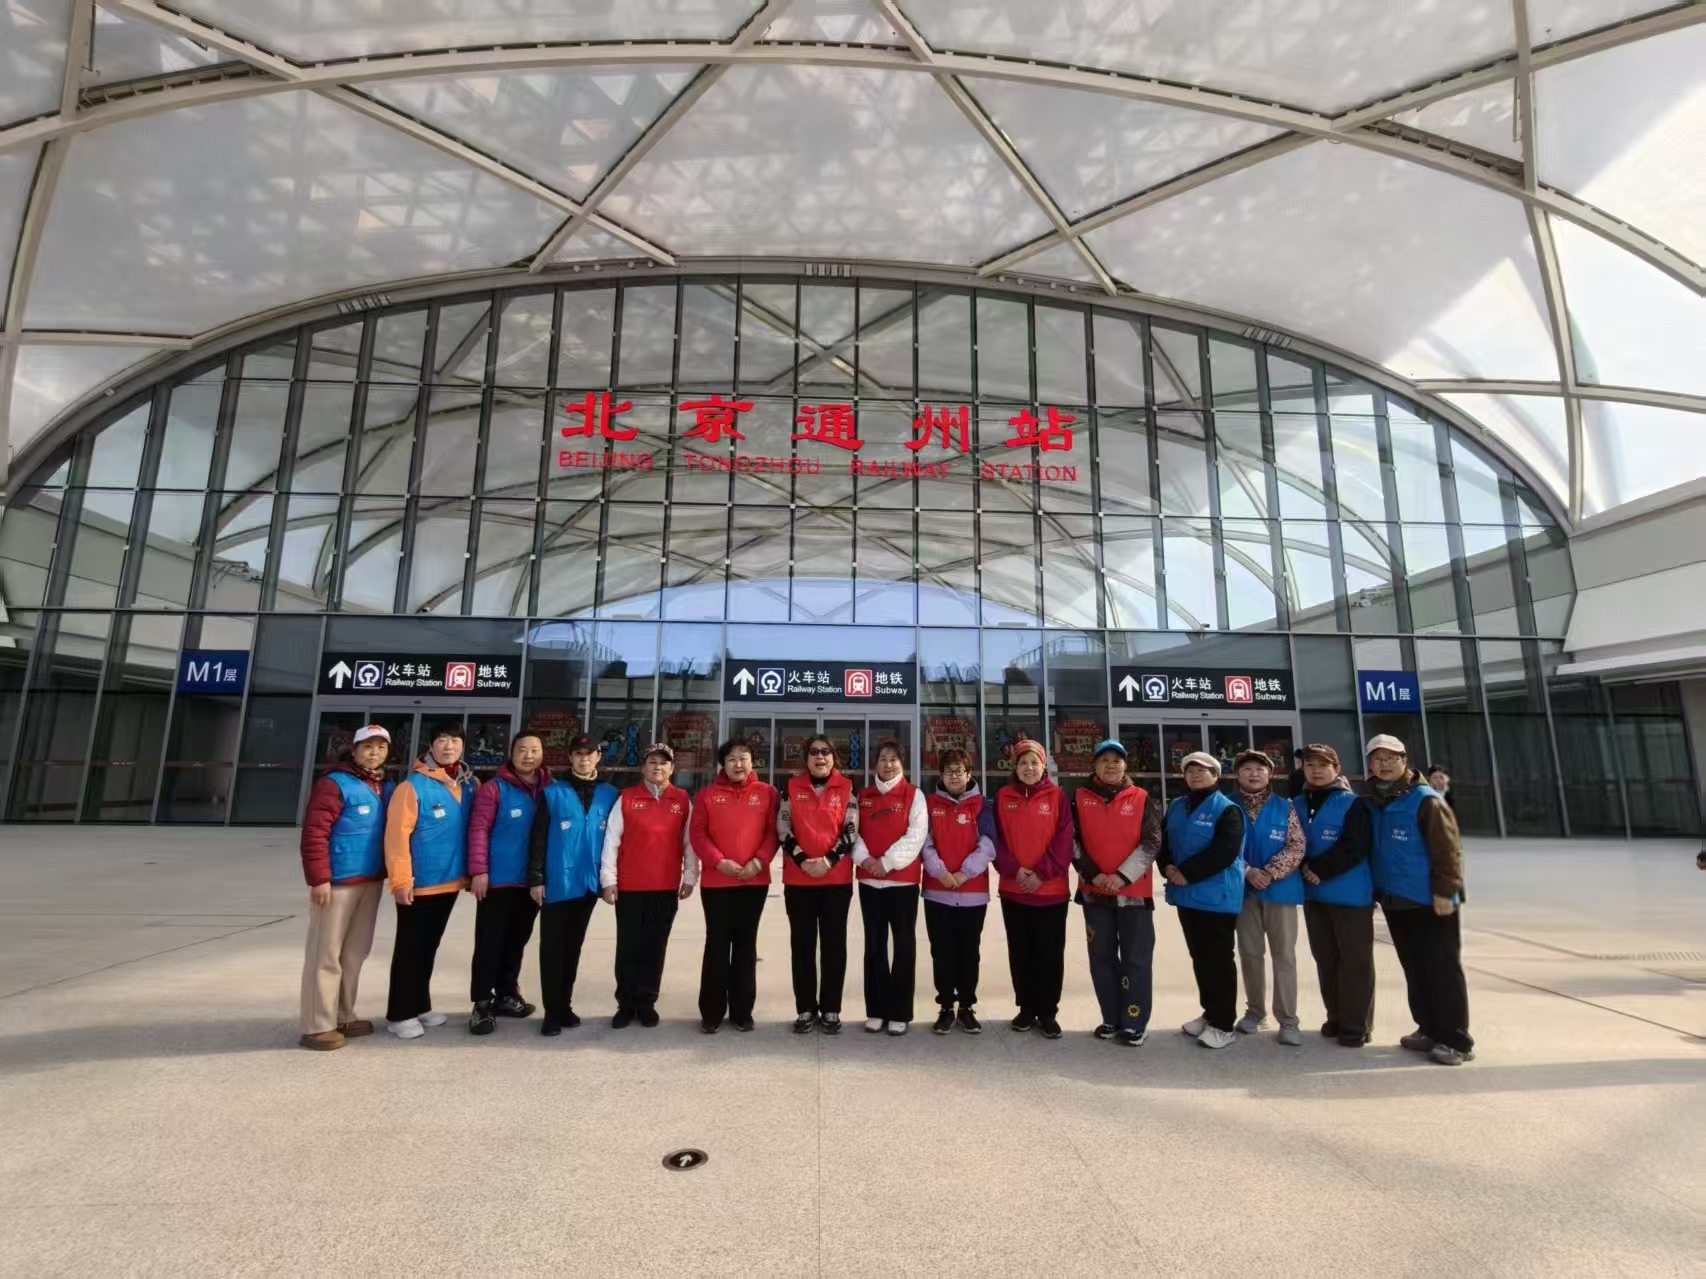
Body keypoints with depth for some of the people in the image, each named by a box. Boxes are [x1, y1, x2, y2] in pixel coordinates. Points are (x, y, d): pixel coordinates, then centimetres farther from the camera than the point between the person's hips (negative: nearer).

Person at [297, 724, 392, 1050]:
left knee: (355, 953, 15)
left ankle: (343, 1016, 26)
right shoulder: (335, 784, -10)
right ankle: (317, 1026, 9)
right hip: (337, 882, -7)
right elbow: (314, 834, -16)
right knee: (326, 955, 0)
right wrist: (319, 879, -19)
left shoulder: (387, 788, 12)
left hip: (371, 881, 7)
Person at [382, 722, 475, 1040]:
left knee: (429, 947, 18)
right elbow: (397, 835, -18)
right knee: (410, 949, 5)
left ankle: (420, 1006, 31)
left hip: (450, 882, 6)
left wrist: (471, 871, 9)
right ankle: (400, 1014, 18)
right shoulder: (414, 786, -14)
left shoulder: (469, 785, 4)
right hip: (419, 884, -6)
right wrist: (401, 880, -20)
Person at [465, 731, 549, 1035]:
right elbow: (478, 830, -11)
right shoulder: (495, 788, -7)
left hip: (532, 881, 4)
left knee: (517, 940, 15)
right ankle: (482, 1004, 13)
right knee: (490, 942, 3)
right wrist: (478, 871, -16)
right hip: (498, 880, -4)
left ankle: (507, 995, 29)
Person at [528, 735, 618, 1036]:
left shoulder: (609, 794, 3)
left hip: (589, 883, 3)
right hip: (557, 883, -3)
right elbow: (538, 838, -5)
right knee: (552, 947, 4)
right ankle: (552, 1010, 14)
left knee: (573, 946, 14)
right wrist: (535, 878, -9)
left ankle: (565, 1005, 26)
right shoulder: (552, 792, -4)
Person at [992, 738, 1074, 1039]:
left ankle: (1048, 1013, 19)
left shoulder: (1057, 796, 1)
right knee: (1020, 953, 11)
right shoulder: (1003, 797, 4)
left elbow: (1064, 841, -5)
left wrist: (1042, 873, -14)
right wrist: (1013, 870, -13)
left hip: (1051, 890, -1)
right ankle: (1026, 1009, 25)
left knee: (1049, 954, 5)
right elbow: (996, 839, 0)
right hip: (1013, 890, 1)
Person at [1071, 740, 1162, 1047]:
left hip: (1133, 891, -1)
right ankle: (1112, 1019, 22)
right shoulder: (1080, 798, 4)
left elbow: (1152, 843, -5)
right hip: (1094, 891, 2)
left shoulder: (1142, 799, 1)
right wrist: (1093, 874, -11)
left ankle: (1134, 1023, 13)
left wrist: (1122, 875, -14)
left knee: (1136, 958, 1)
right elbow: (1073, 842, 0)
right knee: (1102, 957, 9)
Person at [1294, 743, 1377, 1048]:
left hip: (1350, 894, -5)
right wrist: (1305, 869, -8)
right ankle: (1336, 1017, 26)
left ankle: (1355, 1025, 11)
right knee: (1325, 959, 13)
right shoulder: (1297, 805, 9)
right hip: (1313, 894, 5)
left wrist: (1319, 870, -15)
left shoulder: (1352, 803, -6)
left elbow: (1354, 847, -16)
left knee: (1355, 961, 1)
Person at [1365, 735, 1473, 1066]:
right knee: (1414, 970, 14)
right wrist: (1376, 889, 14)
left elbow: (1447, 850, -15)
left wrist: (1445, 890, -18)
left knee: (1442, 970, 0)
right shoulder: (1370, 804, 8)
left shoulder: (1425, 800, -11)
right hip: (1394, 901, 7)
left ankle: (1456, 1040, 9)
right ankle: (1429, 1030, 25)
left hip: (1429, 901, -7)